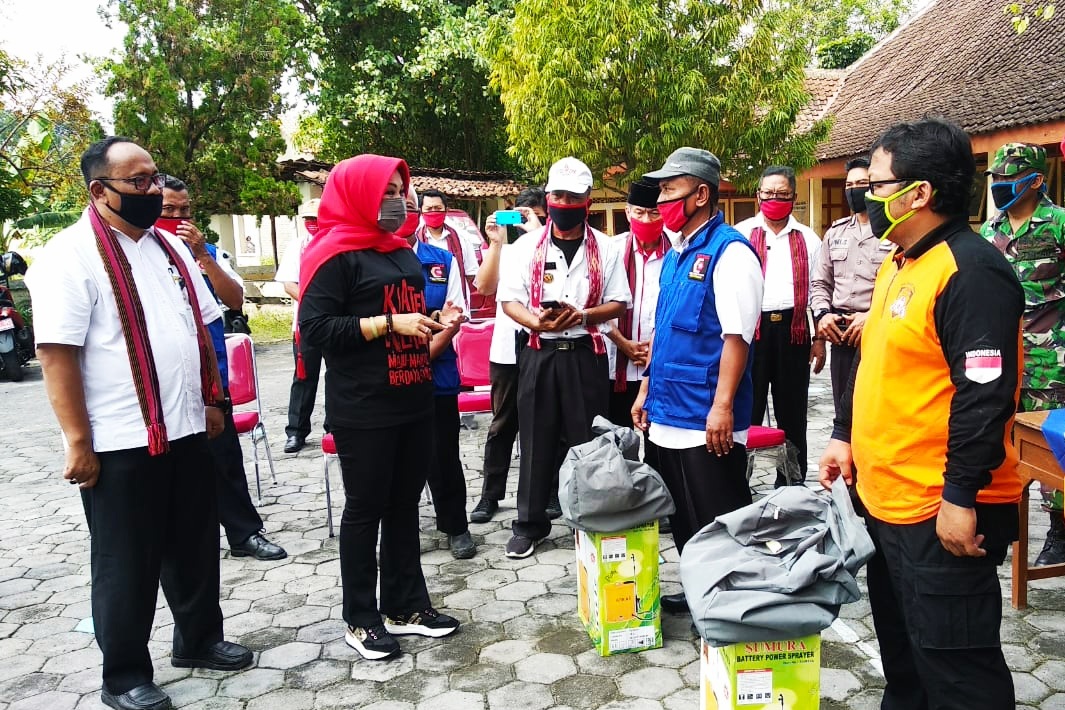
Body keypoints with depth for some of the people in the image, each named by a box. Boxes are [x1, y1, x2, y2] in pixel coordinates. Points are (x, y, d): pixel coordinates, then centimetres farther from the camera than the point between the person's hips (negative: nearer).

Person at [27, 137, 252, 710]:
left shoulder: (170, 248, 11)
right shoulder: (70, 256, -12)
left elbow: (200, 330, 17)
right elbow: (56, 354, -16)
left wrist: (211, 400, 14)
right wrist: (78, 442, -17)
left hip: (186, 431, 7)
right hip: (120, 443, -7)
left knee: (194, 548, 18)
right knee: (127, 565, 8)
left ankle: (199, 639, 37)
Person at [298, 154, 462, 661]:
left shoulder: (404, 254, 17)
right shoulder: (336, 254, -9)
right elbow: (315, 328, -18)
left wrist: (433, 326, 8)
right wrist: (390, 324, -20)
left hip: (412, 402, 8)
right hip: (362, 410, -7)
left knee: (405, 505, 14)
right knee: (364, 510, 3)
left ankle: (406, 605, 26)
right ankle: (360, 620, 18)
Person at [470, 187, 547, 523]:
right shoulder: (506, 250, 10)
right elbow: (484, 286, -2)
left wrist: (537, 231, -19)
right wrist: (495, 242, -10)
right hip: (507, 351, 3)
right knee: (502, 424, 10)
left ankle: (550, 492, 21)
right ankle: (490, 494, 19)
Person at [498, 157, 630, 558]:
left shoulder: (604, 249, 5)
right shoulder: (528, 246, 6)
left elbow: (618, 303, 3)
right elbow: (509, 299, 2)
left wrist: (583, 315, -16)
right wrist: (535, 320, -18)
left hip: (586, 354, 0)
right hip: (539, 353, 1)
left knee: (588, 439, 4)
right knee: (536, 439, 6)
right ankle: (530, 523, 18)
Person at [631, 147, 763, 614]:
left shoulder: (729, 251, -13)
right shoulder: (675, 254, 14)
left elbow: (736, 336, -19)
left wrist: (722, 406, -22)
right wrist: (646, 390, 18)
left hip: (705, 418, -9)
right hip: (667, 413, 9)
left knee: (719, 524, 3)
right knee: (682, 518, 18)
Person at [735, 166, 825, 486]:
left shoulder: (808, 238, 10)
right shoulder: (741, 234, 4)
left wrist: (819, 339, 4)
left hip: (793, 329, 2)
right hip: (751, 327, -2)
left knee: (792, 411, 12)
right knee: (747, 409, 3)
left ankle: (792, 483, 25)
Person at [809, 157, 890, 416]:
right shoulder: (836, 232, 16)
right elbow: (820, 282, 19)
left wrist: (872, 317, -18)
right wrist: (822, 314, 2)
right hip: (841, 333, 6)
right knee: (843, 410, 13)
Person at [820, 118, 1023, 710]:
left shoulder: (971, 271, -18)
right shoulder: (898, 265, 12)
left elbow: (985, 395, -24)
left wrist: (961, 497, -23)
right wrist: (845, 437, 19)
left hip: (942, 511, -9)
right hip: (884, 499, 9)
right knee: (899, 643, 23)